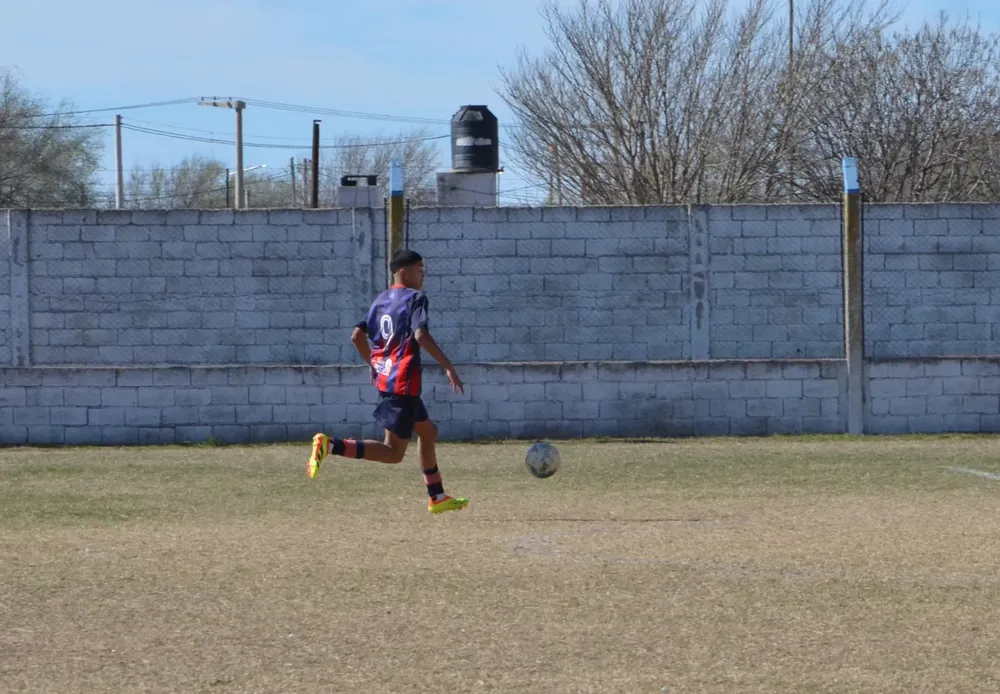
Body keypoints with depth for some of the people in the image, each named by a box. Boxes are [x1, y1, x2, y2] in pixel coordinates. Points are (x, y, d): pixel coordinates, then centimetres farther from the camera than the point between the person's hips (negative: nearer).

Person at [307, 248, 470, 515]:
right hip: (404, 384, -9)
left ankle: (437, 498, 28)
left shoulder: (381, 300, 14)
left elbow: (357, 336, 14)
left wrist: (373, 366, 29)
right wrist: (449, 367, -20)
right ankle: (331, 445, -23)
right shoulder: (415, 298, -10)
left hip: (384, 380, 9)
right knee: (393, 453, -7)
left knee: (428, 431, 24)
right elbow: (421, 335, -24)